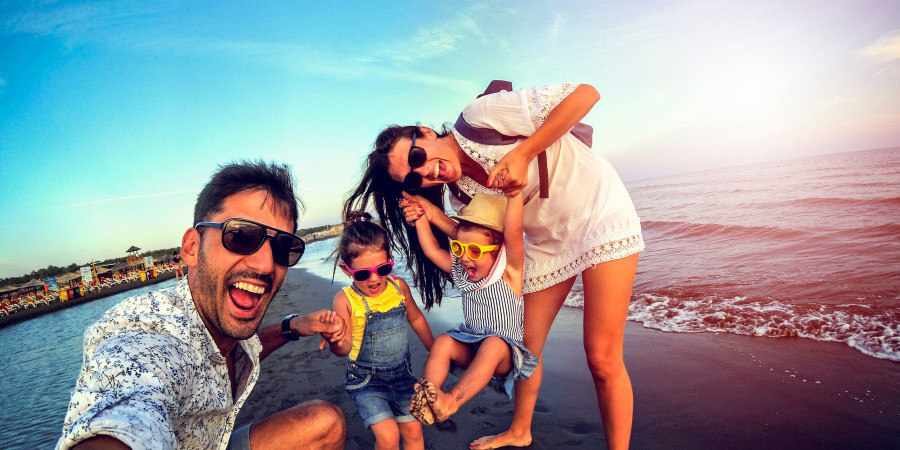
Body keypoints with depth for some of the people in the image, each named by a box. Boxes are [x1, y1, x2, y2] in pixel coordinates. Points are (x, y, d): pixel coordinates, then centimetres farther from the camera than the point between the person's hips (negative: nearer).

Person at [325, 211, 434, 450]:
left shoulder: (399, 287, -8)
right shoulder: (346, 300, -19)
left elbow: (416, 318, 9)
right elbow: (346, 345, -18)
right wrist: (336, 343, -42)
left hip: (401, 374, 3)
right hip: (366, 379, -3)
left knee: (413, 430, 5)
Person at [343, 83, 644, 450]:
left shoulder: (480, 116, -24)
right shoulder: (460, 191, -3)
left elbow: (586, 93, -24)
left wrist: (523, 153, -29)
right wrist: (435, 217, -15)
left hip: (601, 214, -6)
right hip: (547, 240, 7)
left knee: (602, 359, -7)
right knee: (527, 347, 14)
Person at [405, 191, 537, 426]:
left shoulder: (509, 272, -13)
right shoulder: (462, 271, 5)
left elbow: (513, 233, -29)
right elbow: (432, 250, 8)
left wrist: (515, 194, -38)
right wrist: (420, 216, 8)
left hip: (506, 353, -5)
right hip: (471, 348, 5)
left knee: (493, 345, -37)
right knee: (443, 342, -22)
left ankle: (452, 400, -43)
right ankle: (426, 398, -28)